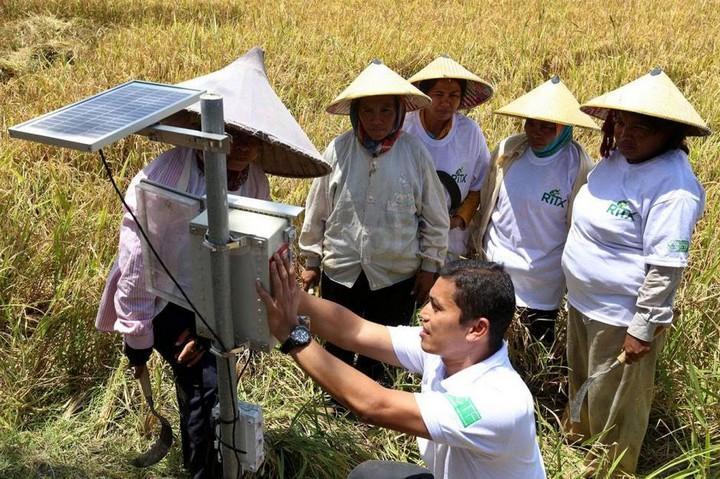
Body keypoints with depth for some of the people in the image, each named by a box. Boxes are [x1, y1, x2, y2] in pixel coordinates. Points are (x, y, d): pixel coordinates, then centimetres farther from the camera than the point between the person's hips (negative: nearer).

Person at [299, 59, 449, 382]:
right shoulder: (338, 149, -8)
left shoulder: (415, 153, -9)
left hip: (397, 275, -1)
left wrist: (429, 266, 0)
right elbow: (317, 210, 2)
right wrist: (311, 261, 7)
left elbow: (435, 217, -1)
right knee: (337, 350, 17)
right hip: (341, 271, 1)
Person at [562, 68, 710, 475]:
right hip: (584, 301, 9)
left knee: (614, 398, 12)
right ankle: (582, 435, 52)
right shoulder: (617, 158, 2)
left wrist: (643, 328, -22)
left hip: (621, 315, -8)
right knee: (583, 379, 28)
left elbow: (666, 267, -25)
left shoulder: (673, 185, -25)